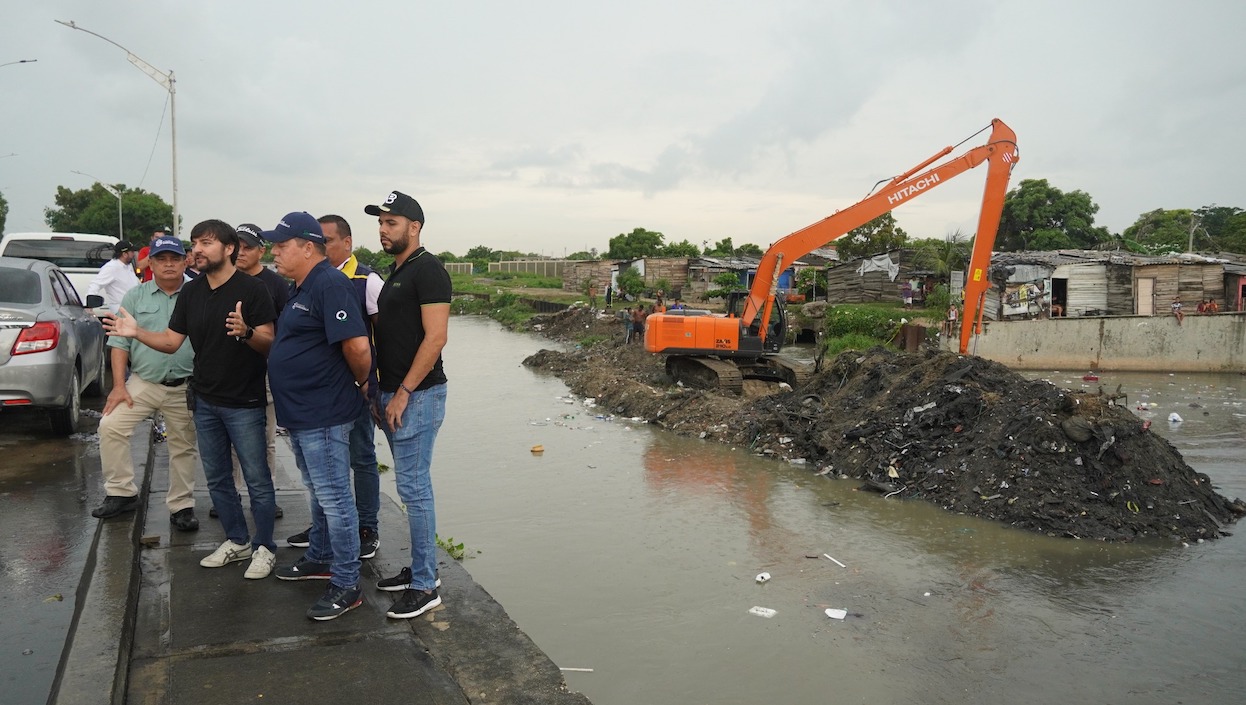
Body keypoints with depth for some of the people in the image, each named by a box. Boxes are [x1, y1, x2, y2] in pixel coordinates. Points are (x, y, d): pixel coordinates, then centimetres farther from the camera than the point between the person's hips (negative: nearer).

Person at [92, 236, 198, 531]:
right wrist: (119, 385, -5)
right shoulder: (135, 296, 5)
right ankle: (121, 492, 4)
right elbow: (119, 342, 3)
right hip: (143, 382, 1)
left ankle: (181, 506, 18)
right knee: (110, 426, -12)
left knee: (184, 448, 5)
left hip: (185, 387, -1)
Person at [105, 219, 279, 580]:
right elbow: (171, 341, 9)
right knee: (217, 479, 15)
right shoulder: (190, 292, 8)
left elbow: (269, 343, -16)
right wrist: (137, 332, -7)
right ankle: (237, 541, 29)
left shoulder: (251, 289, -12)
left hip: (244, 402, -7)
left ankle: (263, 547, 15)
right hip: (204, 401, 7)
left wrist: (247, 332, -36)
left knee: (257, 479, 1)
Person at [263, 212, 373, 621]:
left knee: (334, 498, -3)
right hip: (301, 414, 11)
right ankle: (320, 558, 40)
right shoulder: (301, 289, 15)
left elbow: (358, 346, -26)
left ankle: (346, 586, 7)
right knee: (319, 492, 23)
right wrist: (248, 332, 13)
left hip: (323, 416, -11)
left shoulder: (330, 285, -19)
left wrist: (363, 383, -13)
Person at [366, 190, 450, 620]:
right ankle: (420, 569, 25)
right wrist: (381, 393, 15)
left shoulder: (427, 270, -12)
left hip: (417, 396, -9)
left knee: (414, 488, -5)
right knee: (413, 486, 15)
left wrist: (403, 393, -19)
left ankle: (425, 586, 5)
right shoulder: (396, 273, 17)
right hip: (394, 394, 9)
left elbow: (435, 337, -19)